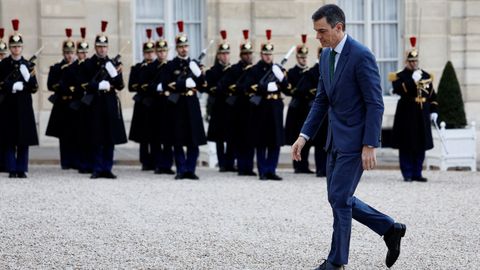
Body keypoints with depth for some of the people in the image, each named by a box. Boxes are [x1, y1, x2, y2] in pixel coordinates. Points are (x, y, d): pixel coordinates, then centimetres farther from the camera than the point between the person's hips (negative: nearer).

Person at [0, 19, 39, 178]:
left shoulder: (28, 65, 9)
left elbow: (34, 89, 6)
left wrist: (30, 78, -12)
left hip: (24, 106, 2)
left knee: (24, 139, 1)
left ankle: (22, 169, 7)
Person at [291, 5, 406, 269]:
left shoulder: (362, 55, -17)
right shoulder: (326, 56, 9)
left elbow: (375, 104, -18)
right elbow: (321, 100, 15)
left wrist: (369, 146, -21)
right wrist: (304, 136, 7)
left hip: (355, 139, -9)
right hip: (336, 138, 9)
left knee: (339, 198, -5)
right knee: (339, 198, 11)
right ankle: (390, 229, 25)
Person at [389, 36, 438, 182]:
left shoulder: (426, 76, 13)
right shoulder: (399, 76, -1)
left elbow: (432, 95, 17)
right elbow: (398, 89, -20)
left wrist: (433, 111, 10)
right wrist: (412, 80, -23)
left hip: (422, 116, 5)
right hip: (406, 116, -5)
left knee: (421, 146, 6)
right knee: (406, 146, -3)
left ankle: (417, 173, 13)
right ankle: (407, 174, 3)